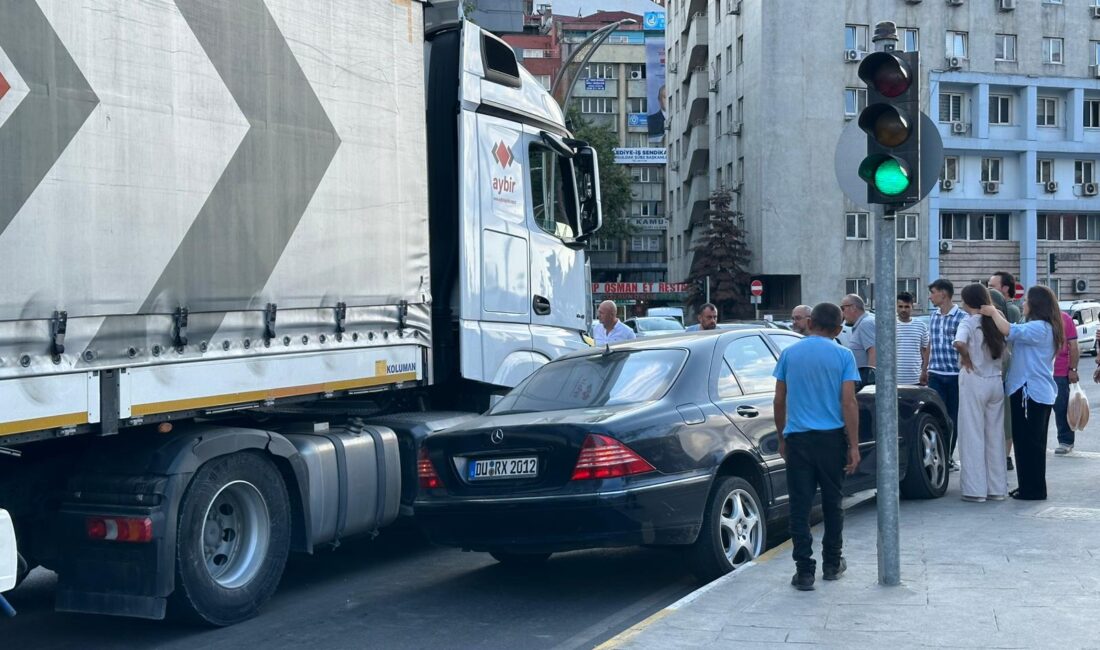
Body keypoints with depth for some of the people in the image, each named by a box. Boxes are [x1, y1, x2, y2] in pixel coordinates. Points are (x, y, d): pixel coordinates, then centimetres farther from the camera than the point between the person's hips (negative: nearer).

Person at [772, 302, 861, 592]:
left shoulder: (789, 354, 4)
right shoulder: (843, 356, -2)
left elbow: (779, 401, 7)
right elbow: (848, 402, -7)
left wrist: (782, 437, 18)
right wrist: (854, 446, -4)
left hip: (797, 438, 0)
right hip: (831, 438, 0)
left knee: (800, 507, 2)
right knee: (832, 503, 15)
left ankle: (804, 571, -1)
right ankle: (832, 564, 25)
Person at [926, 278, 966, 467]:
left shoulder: (961, 317, -6)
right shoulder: (933, 316, 10)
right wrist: (927, 369, 19)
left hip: (955, 375, -3)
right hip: (935, 374, 4)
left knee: (953, 418, 7)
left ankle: (948, 456, 18)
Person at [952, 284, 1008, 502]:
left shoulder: (969, 322, -10)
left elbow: (959, 343, -29)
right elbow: (1003, 351, 6)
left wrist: (966, 359, -12)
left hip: (974, 381, -6)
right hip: (996, 382, 6)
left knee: (973, 436, 0)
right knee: (995, 436, 11)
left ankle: (975, 489, 2)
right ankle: (998, 488, 16)